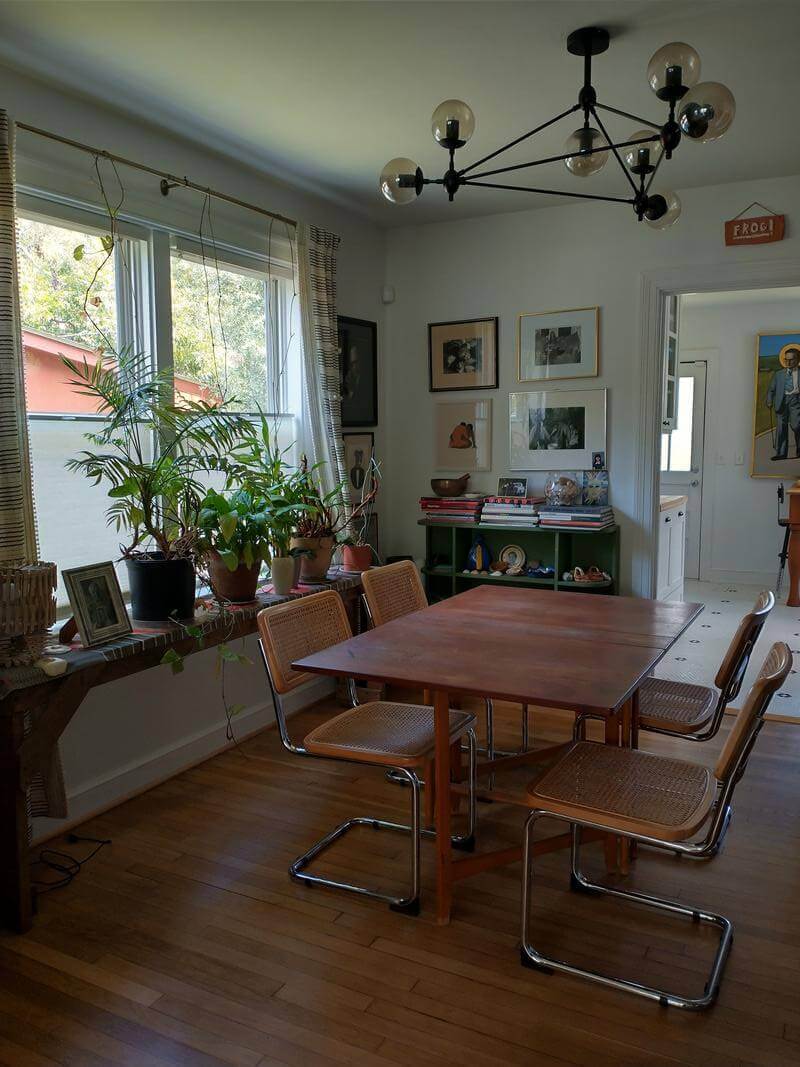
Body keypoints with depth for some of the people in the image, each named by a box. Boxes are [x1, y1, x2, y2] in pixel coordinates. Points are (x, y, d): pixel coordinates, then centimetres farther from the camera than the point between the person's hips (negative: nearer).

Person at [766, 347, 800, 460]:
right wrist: (769, 401, -2)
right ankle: (781, 453, 4)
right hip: (781, 401, 3)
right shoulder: (778, 374, 18)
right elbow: (771, 389, 14)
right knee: (781, 427, 0)